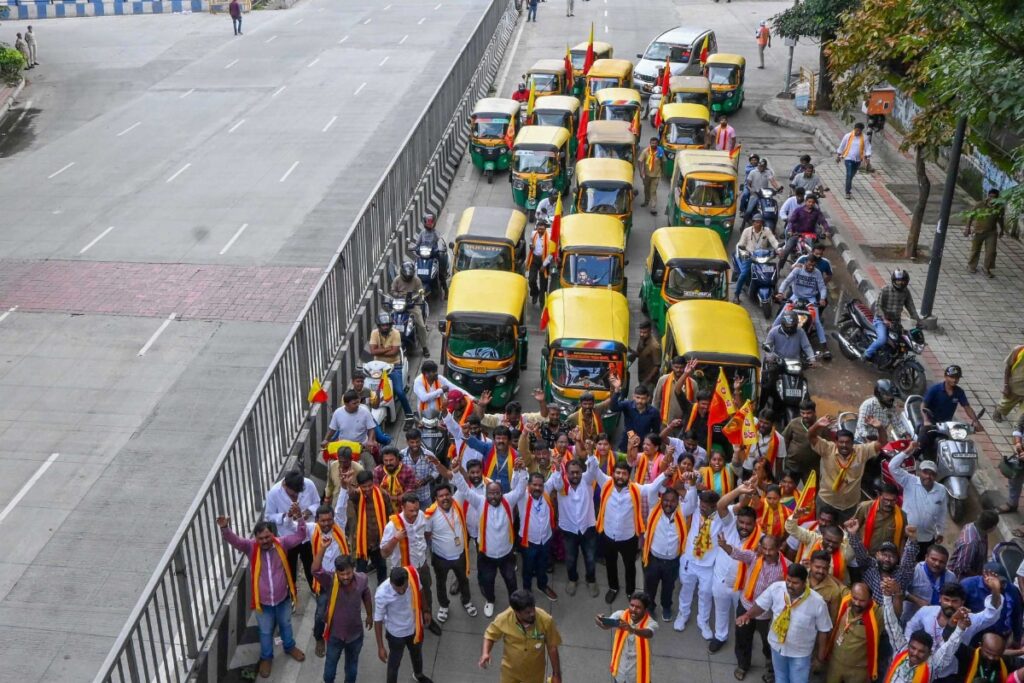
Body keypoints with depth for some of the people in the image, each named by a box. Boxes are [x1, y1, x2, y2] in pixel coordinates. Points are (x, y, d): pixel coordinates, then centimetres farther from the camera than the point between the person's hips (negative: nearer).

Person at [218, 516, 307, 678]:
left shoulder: (281, 543, -15)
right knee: (266, 632, 21)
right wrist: (224, 528, -55)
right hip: (262, 602, -1)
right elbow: (234, 540, -34)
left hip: (283, 599, 1)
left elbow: (300, 536, -21)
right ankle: (266, 657, 46)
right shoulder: (251, 547, -19)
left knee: (285, 625, 27)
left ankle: (290, 647, 55)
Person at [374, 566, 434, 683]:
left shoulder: (414, 574, -28)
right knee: (394, 663, 20)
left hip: (415, 627, 5)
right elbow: (378, 620, -21)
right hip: (396, 633, -5)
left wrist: (425, 610, 10)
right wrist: (381, 647, -14)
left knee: (417, 653, 32)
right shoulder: (382, 594, -37)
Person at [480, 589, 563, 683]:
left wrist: (556, 674, -9)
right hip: (511, 669, 1)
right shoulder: (503, 619, -29)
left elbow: (552, 647, -16)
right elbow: (490, 635, -8)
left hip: (534, 671, 0)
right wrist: (485, 653, -26)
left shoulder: (545, 620, -30)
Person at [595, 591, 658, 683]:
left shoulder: (651, 623, -25)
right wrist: (601, 622, -60)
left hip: (638, 673, -2)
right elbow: (606, 626, -35)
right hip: (620, 670, 3)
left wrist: (632, 630, -69)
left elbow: (648, 633, -48)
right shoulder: (620, 615, -17)